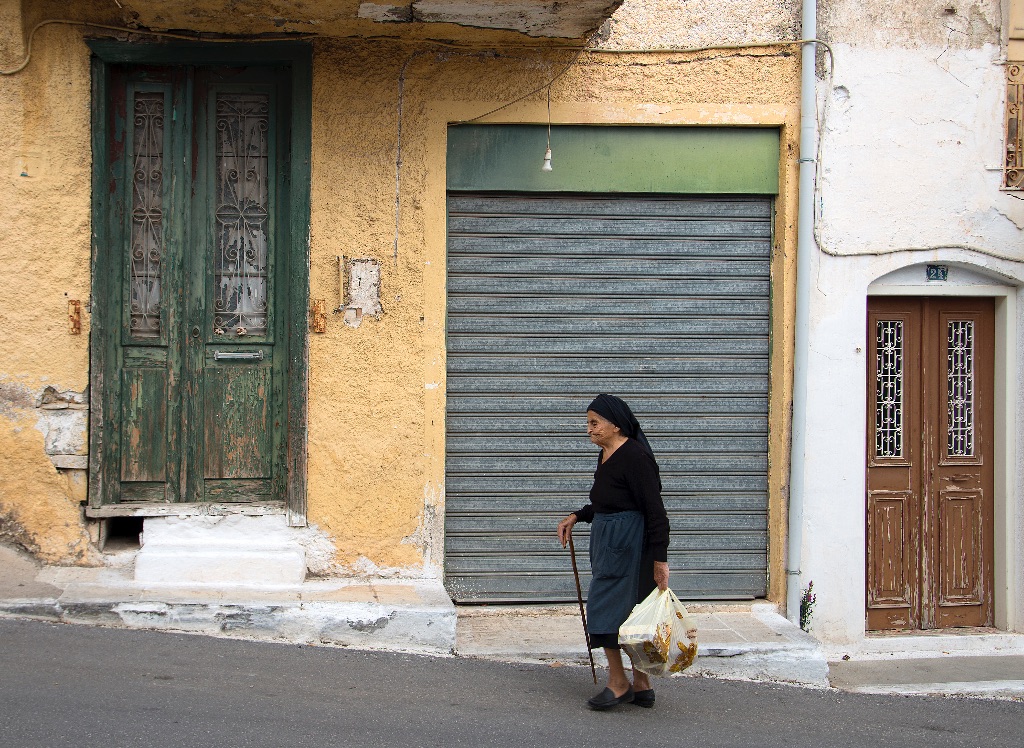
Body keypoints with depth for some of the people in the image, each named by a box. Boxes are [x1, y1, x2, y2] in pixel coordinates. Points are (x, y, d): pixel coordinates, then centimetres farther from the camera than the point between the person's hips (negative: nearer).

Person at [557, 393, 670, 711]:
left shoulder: (634, 456, -18)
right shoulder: (606, 455, 12)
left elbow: (655, 510, -20)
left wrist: (660, 559, -21)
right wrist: (576, 516, 15)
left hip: (626, 544, -10)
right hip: (608, 540, 10)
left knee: (604, 608, -6)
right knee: (628, 612, 12)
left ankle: (618, 685, 3)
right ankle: (641, 686, 18)